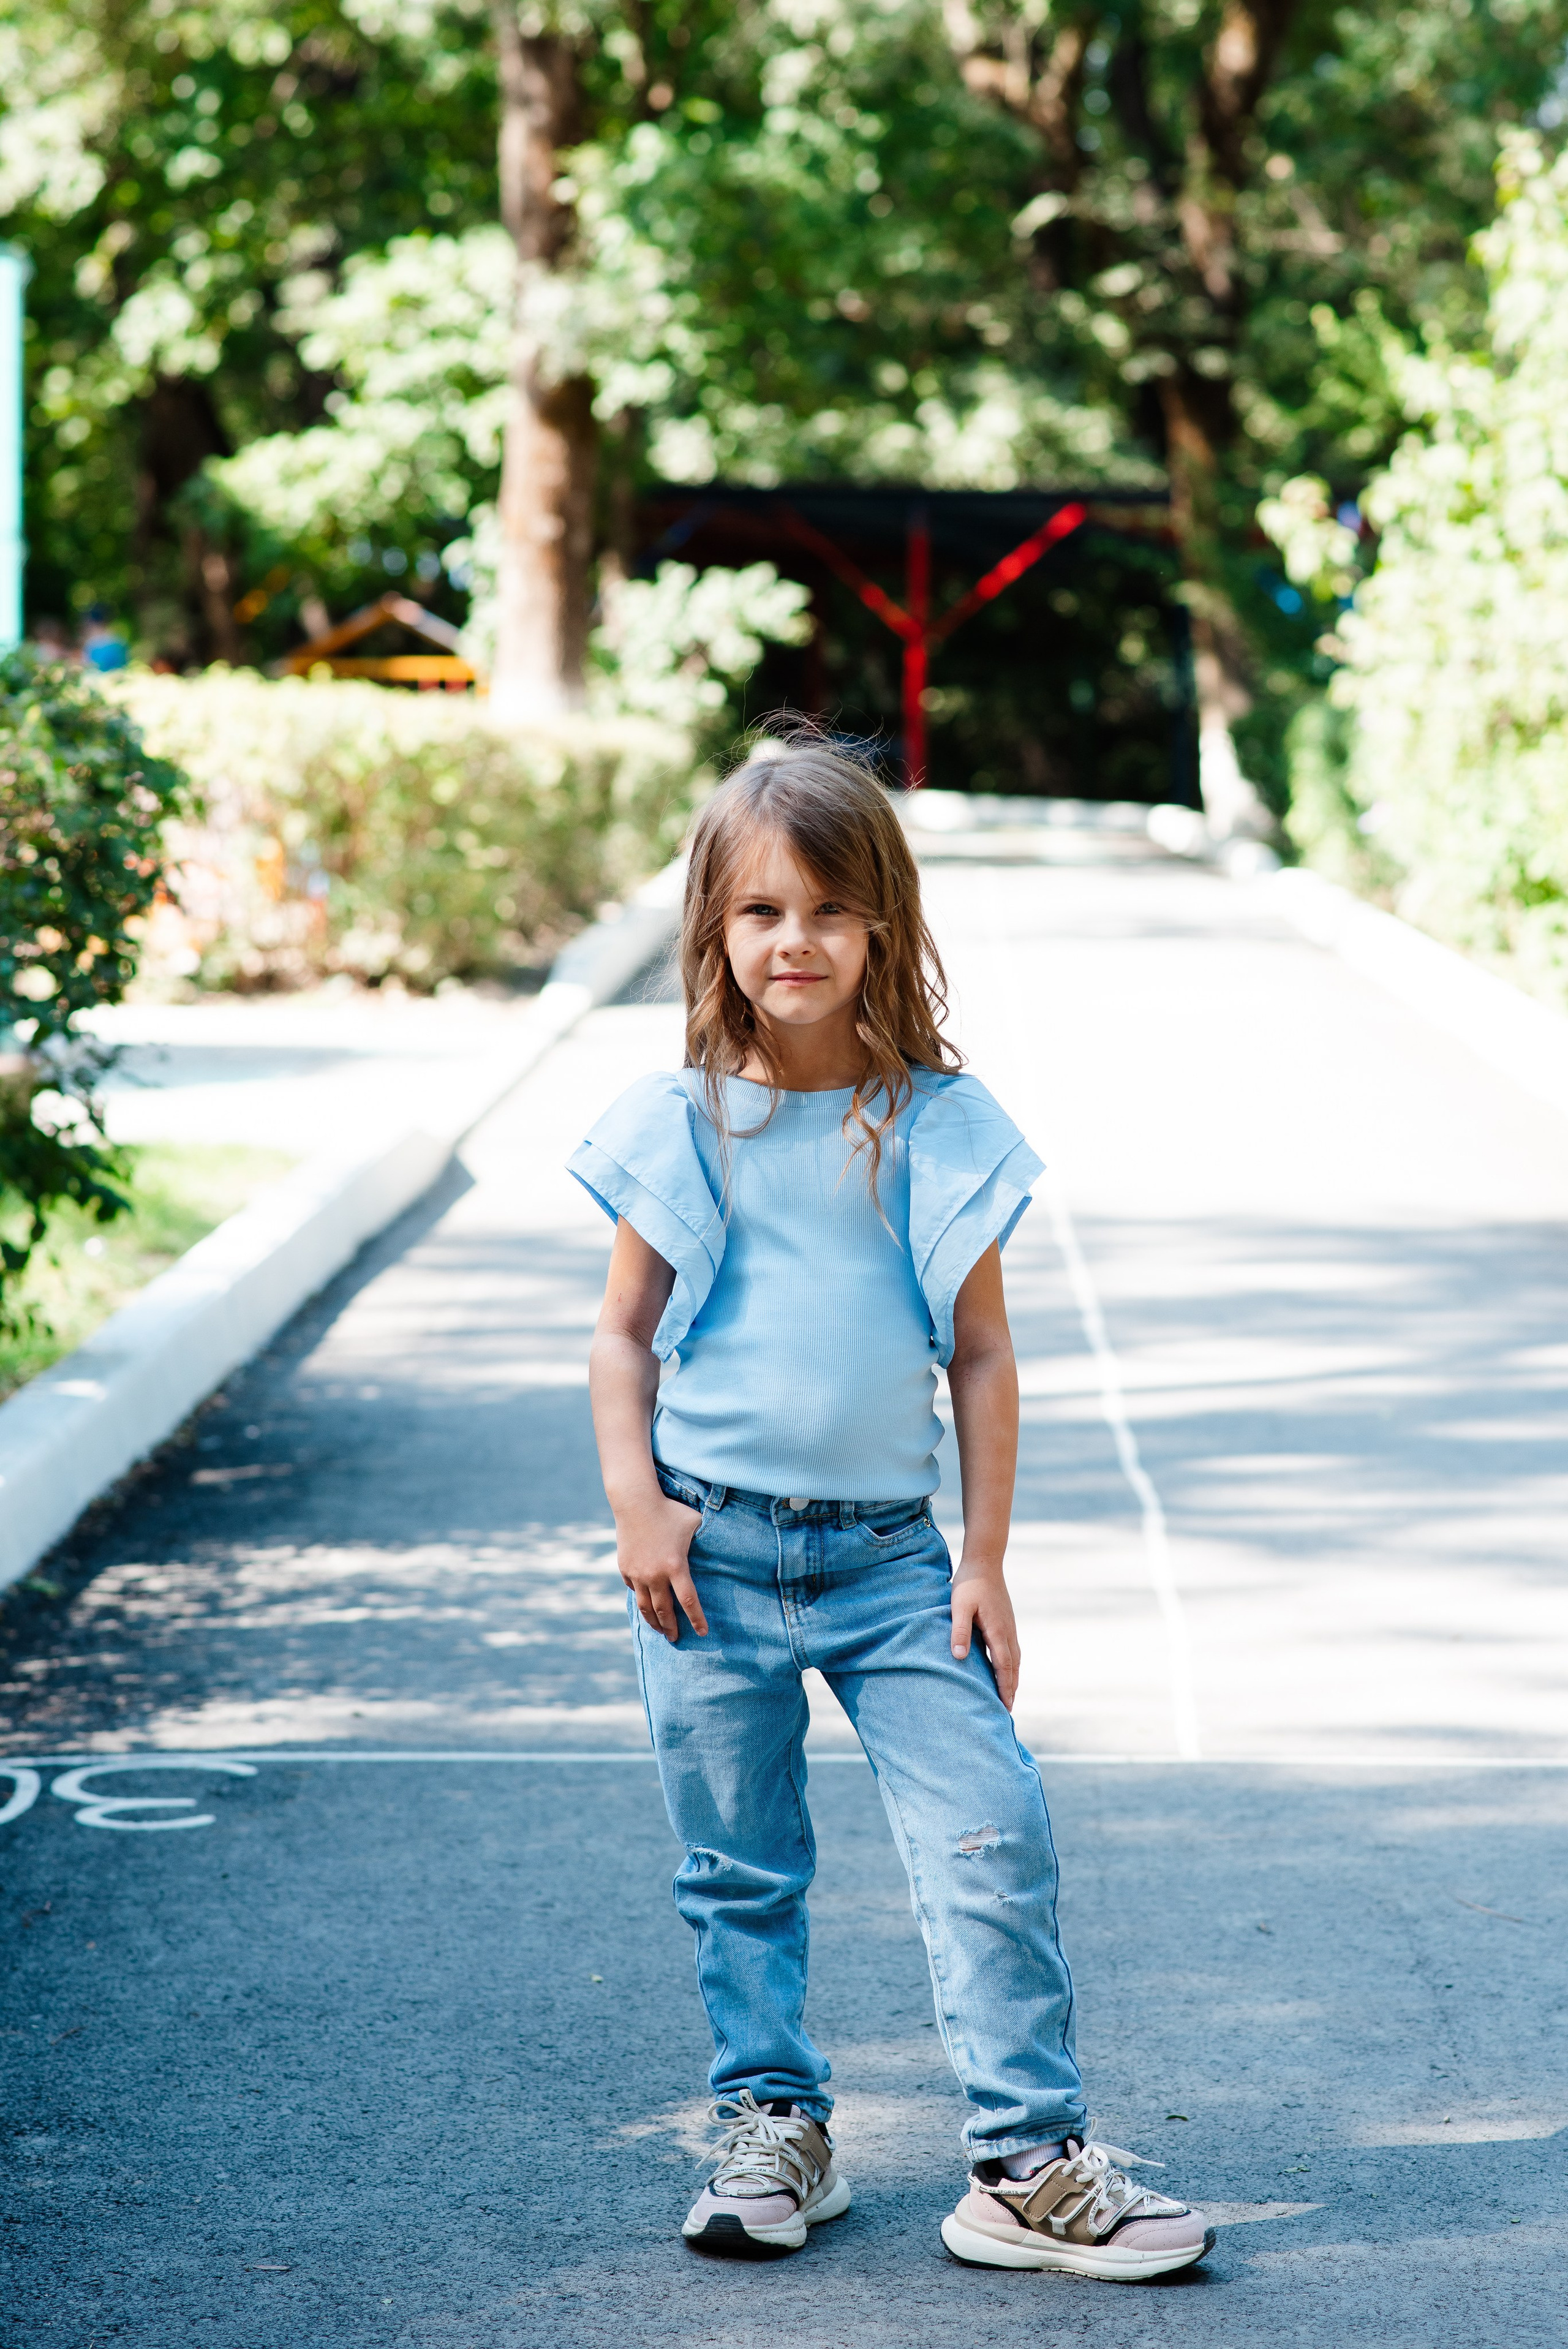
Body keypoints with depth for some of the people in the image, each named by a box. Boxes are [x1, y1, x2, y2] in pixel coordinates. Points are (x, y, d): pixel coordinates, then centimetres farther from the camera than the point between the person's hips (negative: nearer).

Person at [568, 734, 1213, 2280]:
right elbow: (623, 1335, 6)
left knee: (994, 1838, -6)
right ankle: (771, 2126, 24)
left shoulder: (940, 1127, -1)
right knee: (738, 1869, 8)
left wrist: (986, 1561, 0)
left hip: (888, 1554, 0)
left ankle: (1031, 2162, 2)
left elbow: (981, 1354, 3)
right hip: (714, 1548, 0)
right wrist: (635, 1503, -7)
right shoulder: (681, 1124, -1)